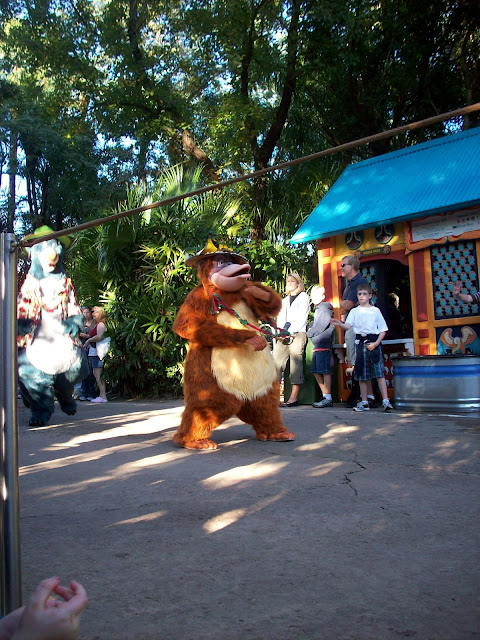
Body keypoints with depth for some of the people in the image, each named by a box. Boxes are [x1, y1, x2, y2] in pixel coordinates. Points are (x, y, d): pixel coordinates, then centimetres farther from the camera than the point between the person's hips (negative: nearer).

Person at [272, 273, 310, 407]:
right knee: (276, 360, -8)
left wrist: (290, 332, -12)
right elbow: (280, 317, 18)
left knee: (296, 363, -10)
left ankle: (294, 398, -11)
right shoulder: (285, 300, 26)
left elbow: (301, 318, -3)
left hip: (298, 334, -5)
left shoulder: (303, 297, 7)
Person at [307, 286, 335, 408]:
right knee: (316, 371, 11)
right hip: (317, 346, 10)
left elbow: (320, 327, -14)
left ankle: (328, 399, -5)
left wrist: (309, 333, 0)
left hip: (323, 344, -10)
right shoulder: (318, 309, 20)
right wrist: (310, 328, 8)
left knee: (325, 371, -8)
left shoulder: (324, 309, -9)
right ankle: (326, 396, 17)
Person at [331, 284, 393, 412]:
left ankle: (385, 401, -9)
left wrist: (376, 343, -8)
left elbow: (383, 330, 6)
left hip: (374, 342, -2)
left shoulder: (375, 311, 8)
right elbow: (348, 326, -5)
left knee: (379, 372, -9)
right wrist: (339, 324, -27)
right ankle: (364, 402, 12)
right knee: (362, 374, 4)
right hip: (361, 342, 2)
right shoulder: (354, 311, 10)